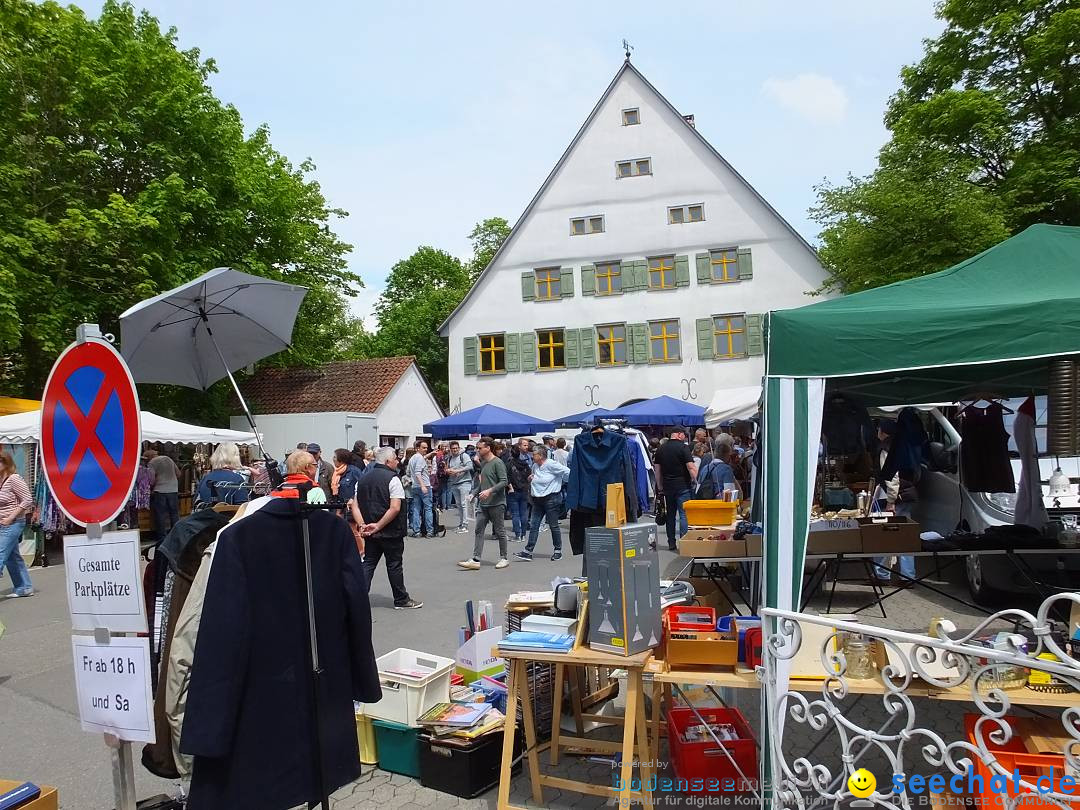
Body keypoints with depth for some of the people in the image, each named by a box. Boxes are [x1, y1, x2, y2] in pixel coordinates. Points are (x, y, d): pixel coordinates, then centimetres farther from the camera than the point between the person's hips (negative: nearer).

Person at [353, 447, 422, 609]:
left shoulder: (363, 479, 8)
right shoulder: (392, 479, -13)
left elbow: (355, 506, 6)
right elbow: (395, 508, -22)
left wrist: (363, 526, -3)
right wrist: (378, 526, -16)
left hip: (371, 533, 5)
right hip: (391, 532, -5)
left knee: (368, 564, 11)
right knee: (394, 565, 6)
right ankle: (401, 600, 18)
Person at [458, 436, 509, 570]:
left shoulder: (498, 463, -12)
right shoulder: (482, 463, 13)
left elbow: (504, 481, -17)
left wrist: (490, 491, -25)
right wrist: (475, 493, 14)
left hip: (496, 503, -8)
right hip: (483, 504, 8)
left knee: (500, 531, 4)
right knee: (479, 530, 2)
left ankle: (504, 558, 16)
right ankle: (476, 560, 2)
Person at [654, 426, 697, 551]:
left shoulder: (661, 448, 9)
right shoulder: (683, 447, -9)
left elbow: (657, 471, 12)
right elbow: (691, 468, -16)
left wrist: (660, 488, 18)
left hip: (667, 487, 6)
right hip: (682, 486, -5)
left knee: (670, 515, 13)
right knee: (684, 514, -2)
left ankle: (671, 543, 16)